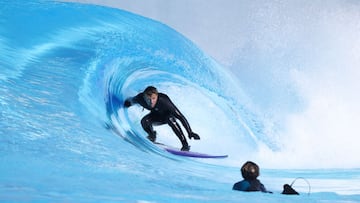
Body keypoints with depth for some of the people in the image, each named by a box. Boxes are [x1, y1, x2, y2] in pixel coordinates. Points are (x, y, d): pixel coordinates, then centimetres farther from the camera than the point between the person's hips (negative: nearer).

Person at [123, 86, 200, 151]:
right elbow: (131, 100, -4)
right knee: (144, 121, -24)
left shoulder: (163, 101, -40)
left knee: (170, 119, -36)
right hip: (156, 116, 3)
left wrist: (190, 132, -43)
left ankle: (185, 144, -29)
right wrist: (128, 102, 19)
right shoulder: (140, 98, -31)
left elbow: (180, 117, -39)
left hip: (168, 114, -3)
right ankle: (152, 136, 9)